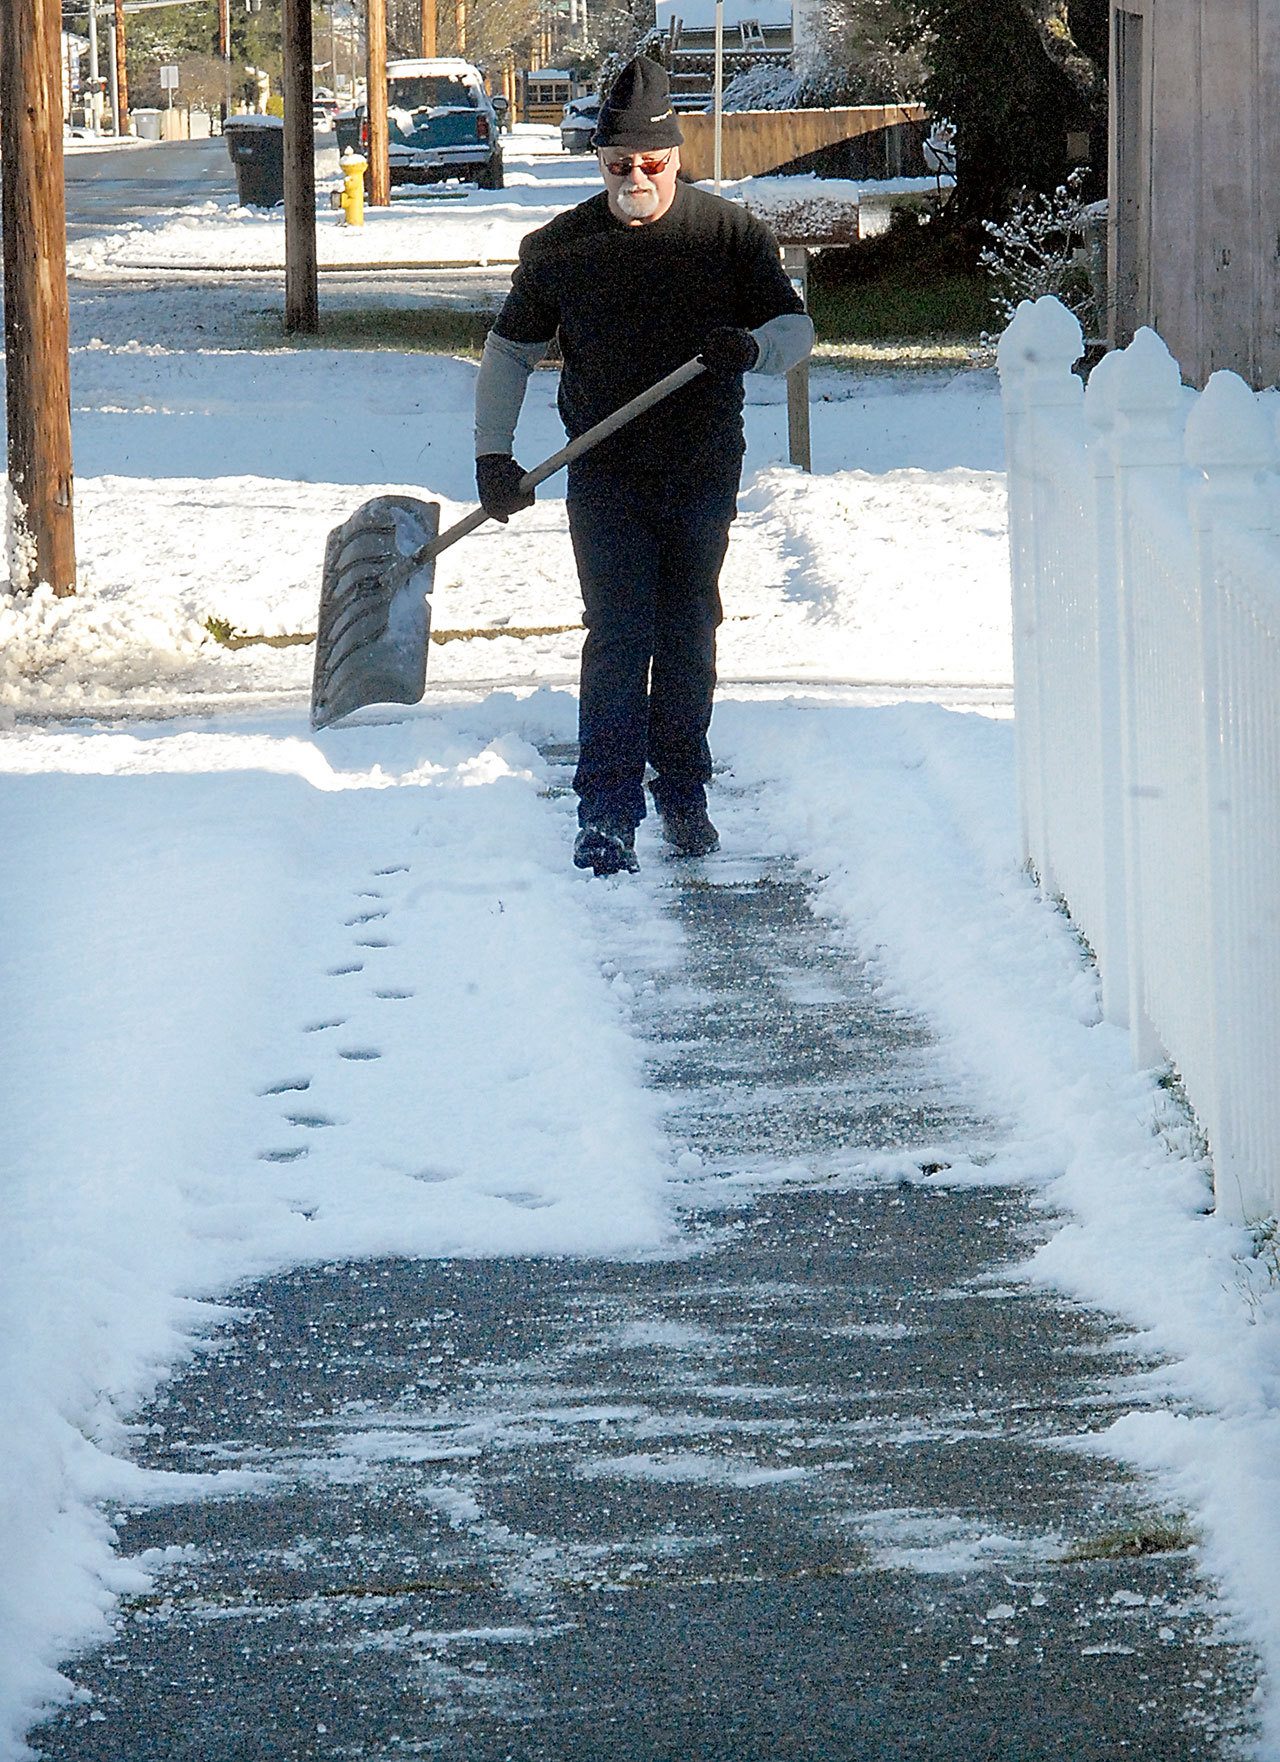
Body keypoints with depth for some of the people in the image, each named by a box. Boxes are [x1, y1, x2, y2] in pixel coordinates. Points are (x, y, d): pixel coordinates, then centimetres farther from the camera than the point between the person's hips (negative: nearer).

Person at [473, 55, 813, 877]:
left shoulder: (731, 235, -2)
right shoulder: (559, 248, 0)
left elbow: (796, 328, 0)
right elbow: (509, 351, 11)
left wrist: (752, 348, -23)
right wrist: (493, 453, 1)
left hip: (703, 471, 1)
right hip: (606, 476, -1)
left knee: (688, 637, 9)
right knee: (618, 636, -9)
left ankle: (683, 794, 24)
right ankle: (607, 813, -11)